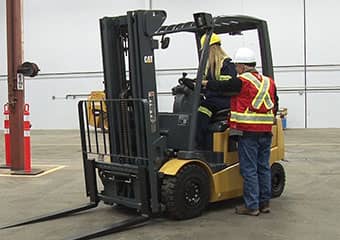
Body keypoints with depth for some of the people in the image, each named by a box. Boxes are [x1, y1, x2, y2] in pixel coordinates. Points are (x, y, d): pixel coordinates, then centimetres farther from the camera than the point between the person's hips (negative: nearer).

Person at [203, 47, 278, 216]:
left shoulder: (242, 81, -9)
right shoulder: (268, 82, 12)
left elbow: (221, 87, -3)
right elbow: (275, 105, 18)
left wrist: (202, 83, 11)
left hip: (248, 132, -7)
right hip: (266, 132, 7)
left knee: (249, 169, -1)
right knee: (263, 167, 13)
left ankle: (252, 206, 3)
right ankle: (265, 203, 20)